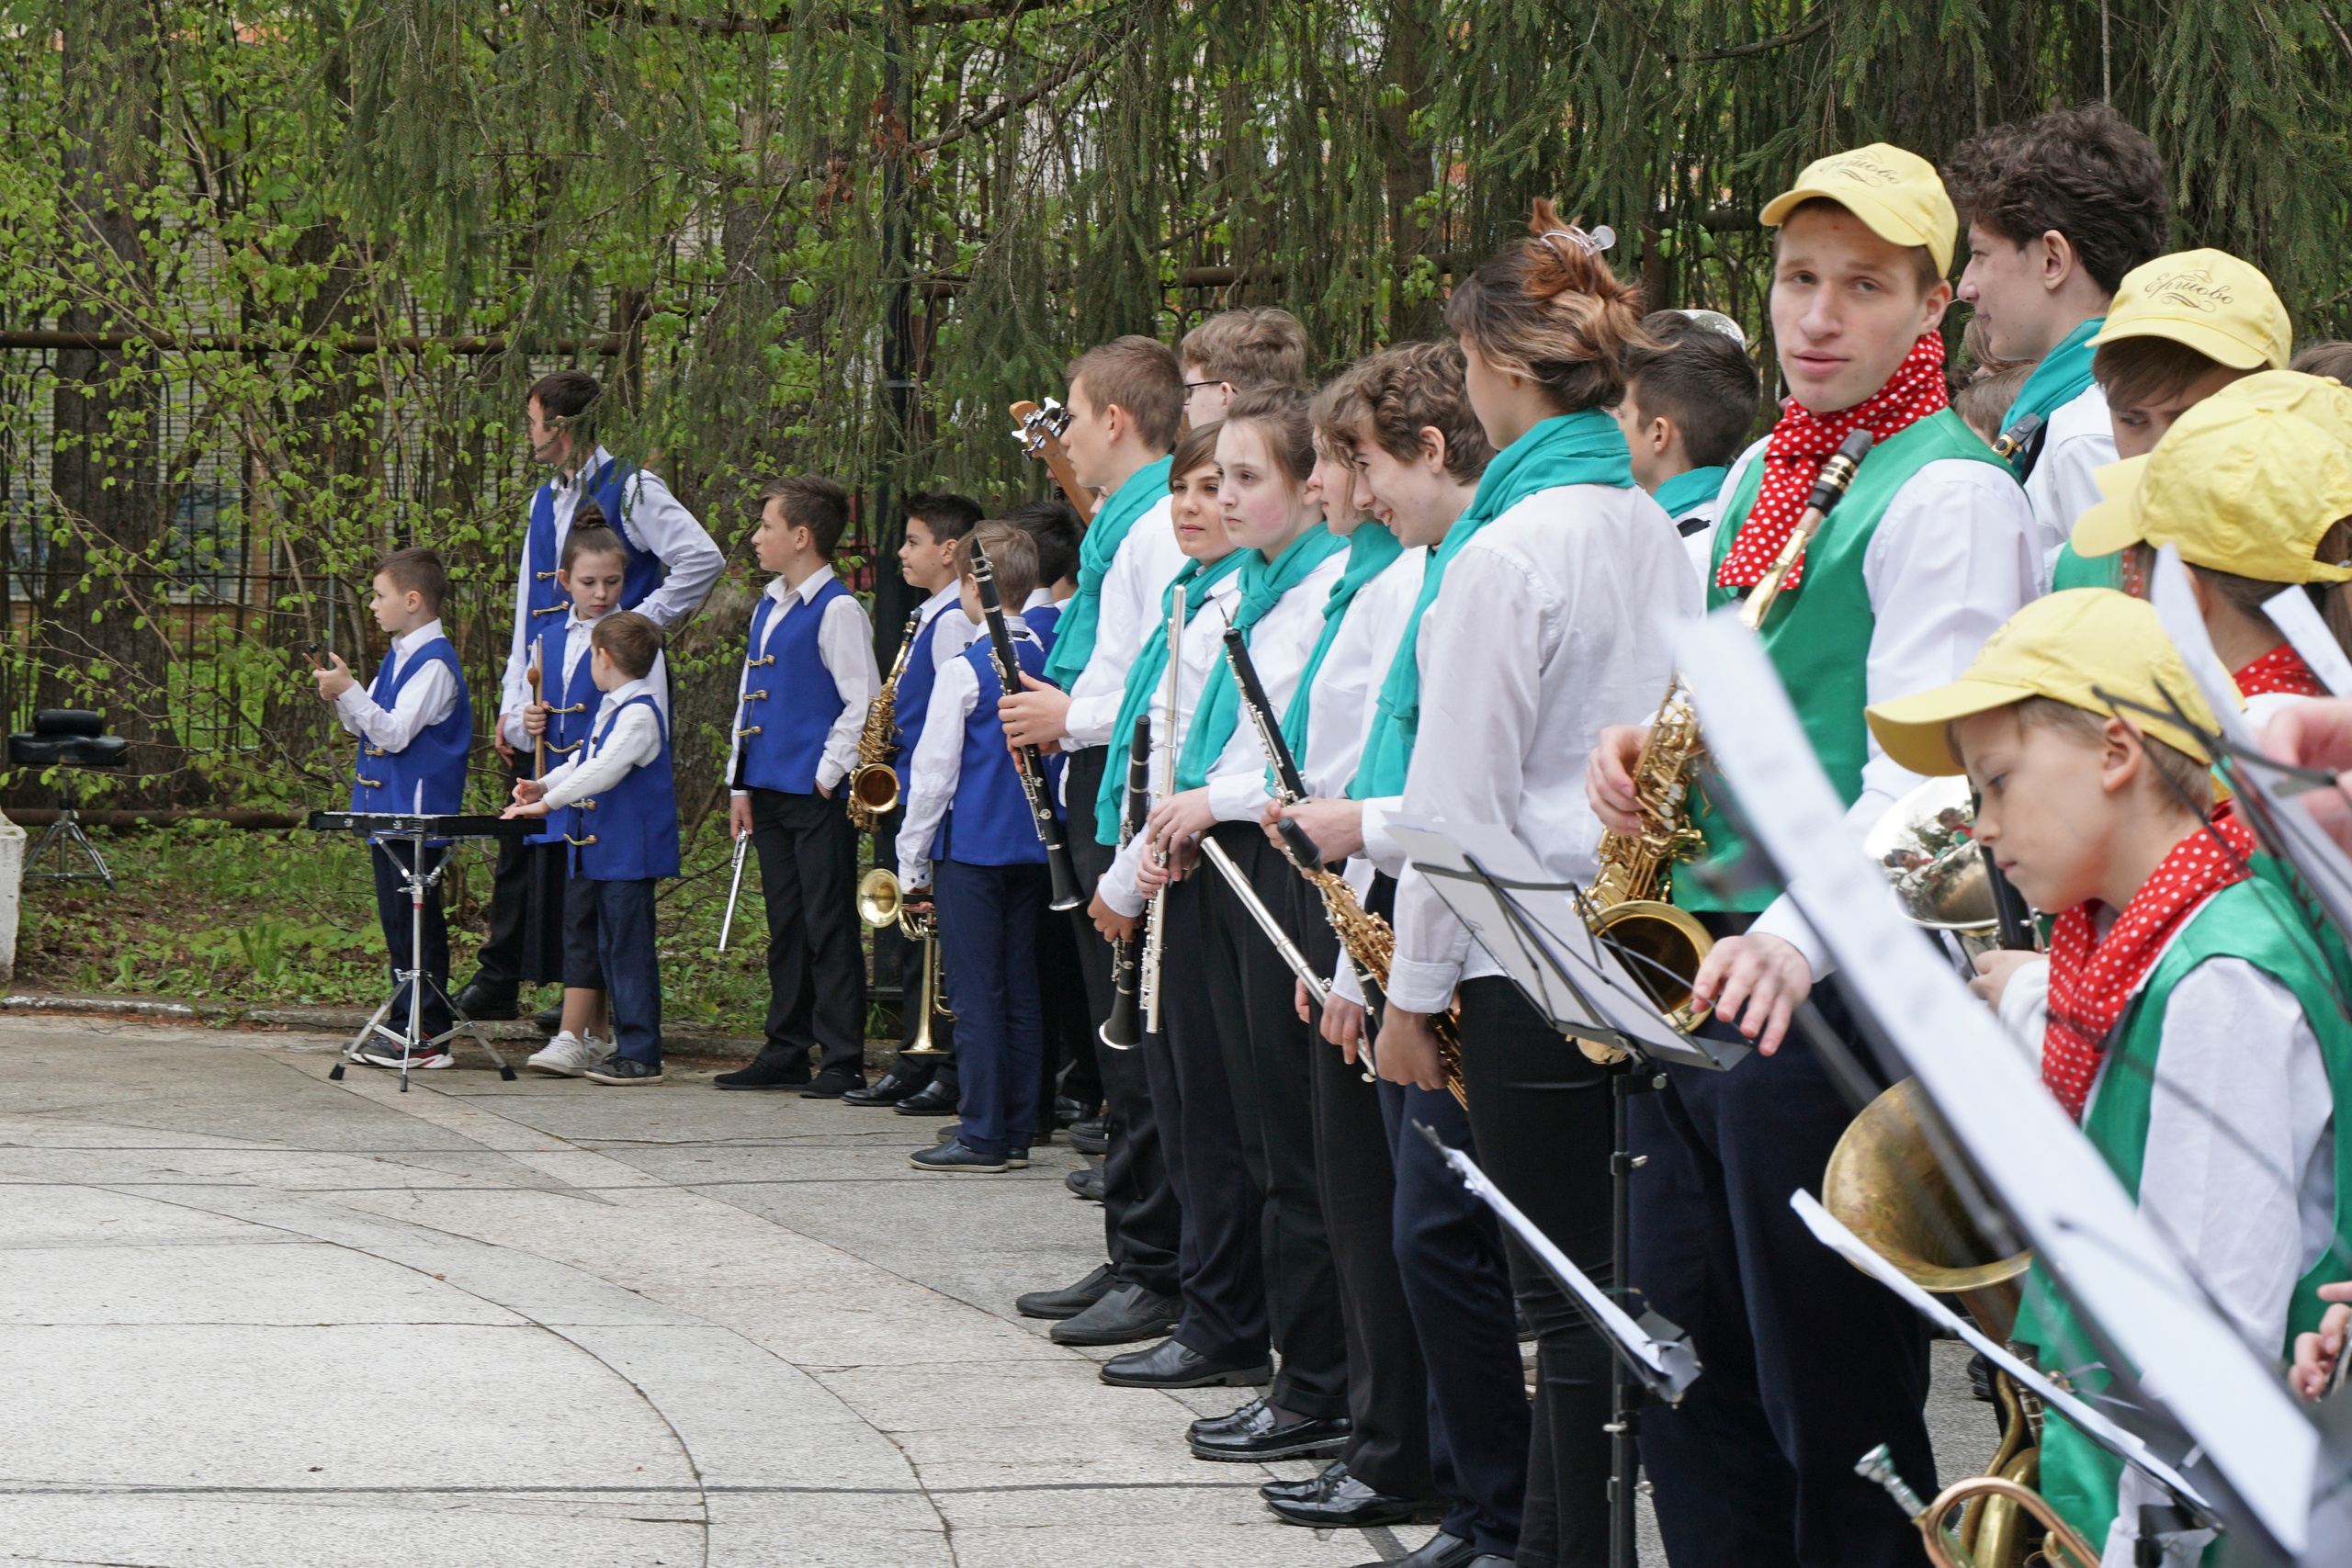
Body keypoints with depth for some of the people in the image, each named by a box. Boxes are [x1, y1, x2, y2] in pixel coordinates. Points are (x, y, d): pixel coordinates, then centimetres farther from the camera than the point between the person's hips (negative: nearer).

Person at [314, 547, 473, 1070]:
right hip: (388, 809, 10)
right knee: (397, 921, 13)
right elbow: (368, 728, 19)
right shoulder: (396, 656, 14)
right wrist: (341, 699, 1)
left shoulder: (434, 664, -15)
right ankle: (404, 1025, 20)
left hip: (417, 811, -10)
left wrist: (350, 693, -22)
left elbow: (395, 732, -21)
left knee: (418, 921, -7)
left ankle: (428, 1039, -4)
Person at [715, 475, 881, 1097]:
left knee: (829, 929, -5)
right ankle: (787, 1052, 19)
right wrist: (741, 785, 16)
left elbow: (863, 702, -13)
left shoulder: (837, 610, -11)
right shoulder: (768, 609, 16)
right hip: (770, 790, 9)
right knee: (785, 926, 13)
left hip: (818, 796, -9)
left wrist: (827, 776, -13)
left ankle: (843, 1062, -2)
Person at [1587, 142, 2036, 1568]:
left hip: (1833, 986, -9)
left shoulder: (1952, 493, -10)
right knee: (1689, 1384, 11)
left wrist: (1798, 934, -35)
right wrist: (1643, 742, 5)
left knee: (1832, 1397, -4)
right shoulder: (1759, 479, 17)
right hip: (1703, 967, 9)